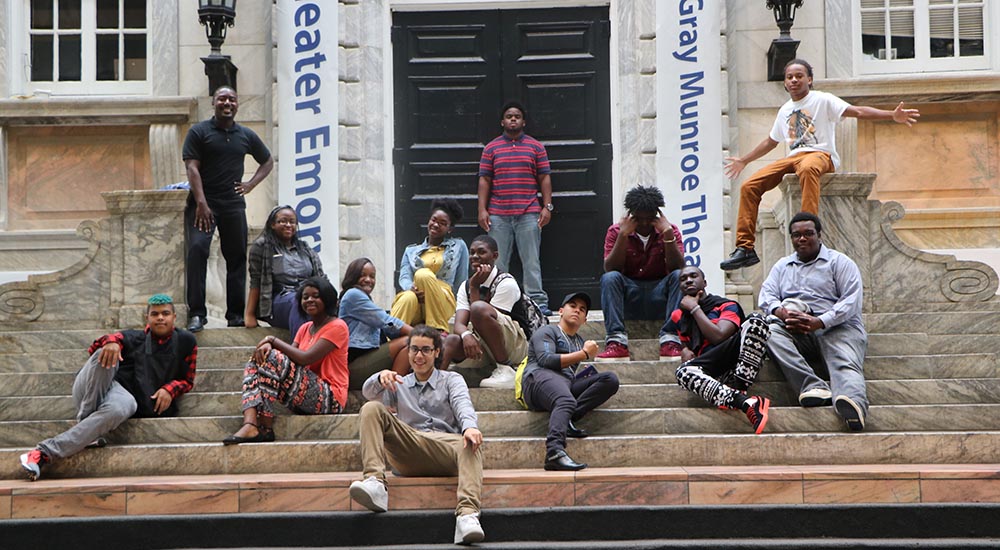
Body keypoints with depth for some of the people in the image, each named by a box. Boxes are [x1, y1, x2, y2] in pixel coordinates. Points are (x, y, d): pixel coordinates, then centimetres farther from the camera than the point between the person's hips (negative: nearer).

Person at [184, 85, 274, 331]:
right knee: (197, 248, -20)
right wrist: (201, 203, -19)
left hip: (233, 203, 4)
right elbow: (192, 168, -8)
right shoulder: (199, 132, 0)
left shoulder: (246, 136, 12)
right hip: (203, 202, -4)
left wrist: (251, 184, 10)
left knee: (237, 256, 6)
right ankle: (196, 313, -19)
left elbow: (268, 161, 27)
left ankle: (236, 314, 15)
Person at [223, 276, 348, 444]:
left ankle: (265, 428, -27)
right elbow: (291, 355, 6)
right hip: (304, 399, 8)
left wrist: (273, 340, -9)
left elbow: (305, 358, -17)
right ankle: (250, 424, -32)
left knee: (272, 358, -23)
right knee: (254, 364, -8)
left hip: (329, 399, -8)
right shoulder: (305, 328, 21)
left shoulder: (337, 326, -5)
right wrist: (268, 345, -15)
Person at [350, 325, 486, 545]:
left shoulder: (451, 380, 22)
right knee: (372, 409, -18)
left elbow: (463, 405, -1)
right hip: (408, 456, 2)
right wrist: (381, 378, -18)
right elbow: (369, 392, 7)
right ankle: (375, 482, -38)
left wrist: (470, 427, -25)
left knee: (470, 445, -36)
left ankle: (467, 513, -60)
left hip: (445, 448, -2)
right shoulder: (400, 385, 29)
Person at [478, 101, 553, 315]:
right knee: (498, 263, 1)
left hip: (529, 214, -1)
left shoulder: (536, 147, 10)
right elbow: (484, 180, 8)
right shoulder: (491, 148, 11)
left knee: (531, 261, -2)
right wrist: (482, 209, 0)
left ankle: (538, 302, -2)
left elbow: (544, 178, 8)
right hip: (498, 215, 1)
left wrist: (547, 206, -1)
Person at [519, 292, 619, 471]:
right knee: (566, 401, -40)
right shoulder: (547, 332, 17)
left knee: (611, 379, -16)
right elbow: (545, 360, -3)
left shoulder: (580, 342, 38)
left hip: (567, 383, 6)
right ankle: (555, 452, -63)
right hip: (540, 377, -6)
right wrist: (584, 354, 1)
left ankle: (567, 419, -31)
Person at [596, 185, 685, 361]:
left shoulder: (670, 231, 1)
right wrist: (623, 235, -21)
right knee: (609, 278, -28)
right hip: (628, 297, 0)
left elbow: (678, 268, -13)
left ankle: (670, 341, -40)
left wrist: (668, 234, -22)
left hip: (660, 297, 0)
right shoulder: (616, 231, -1)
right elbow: (610, 269, -14)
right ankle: (617, 342, -40)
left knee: (679, 276, -28)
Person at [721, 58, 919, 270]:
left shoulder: (822, 100, 1)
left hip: (821, 155, -6)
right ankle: (745, 248, -11)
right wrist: (744, 161, 41)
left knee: (808, 168, -45)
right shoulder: (785, 110, 21)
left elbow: (858, 111, -9)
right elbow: (771, 141, 36)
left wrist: (892, 115, -22)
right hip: (794, 157, 6)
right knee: (749, 186, -12)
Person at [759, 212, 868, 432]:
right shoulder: (782, 266, 28)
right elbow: (767, 295, 13)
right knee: (769, 331, -30)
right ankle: (814, 386, -45)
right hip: (795, 330, 3)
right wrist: (781, 312, -12)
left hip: (837, 328, -3)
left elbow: (852, 301, -1)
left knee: (845, 364, -34)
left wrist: (819, 322, -17)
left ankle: (853, 403, -69)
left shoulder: (839, 262, 13)